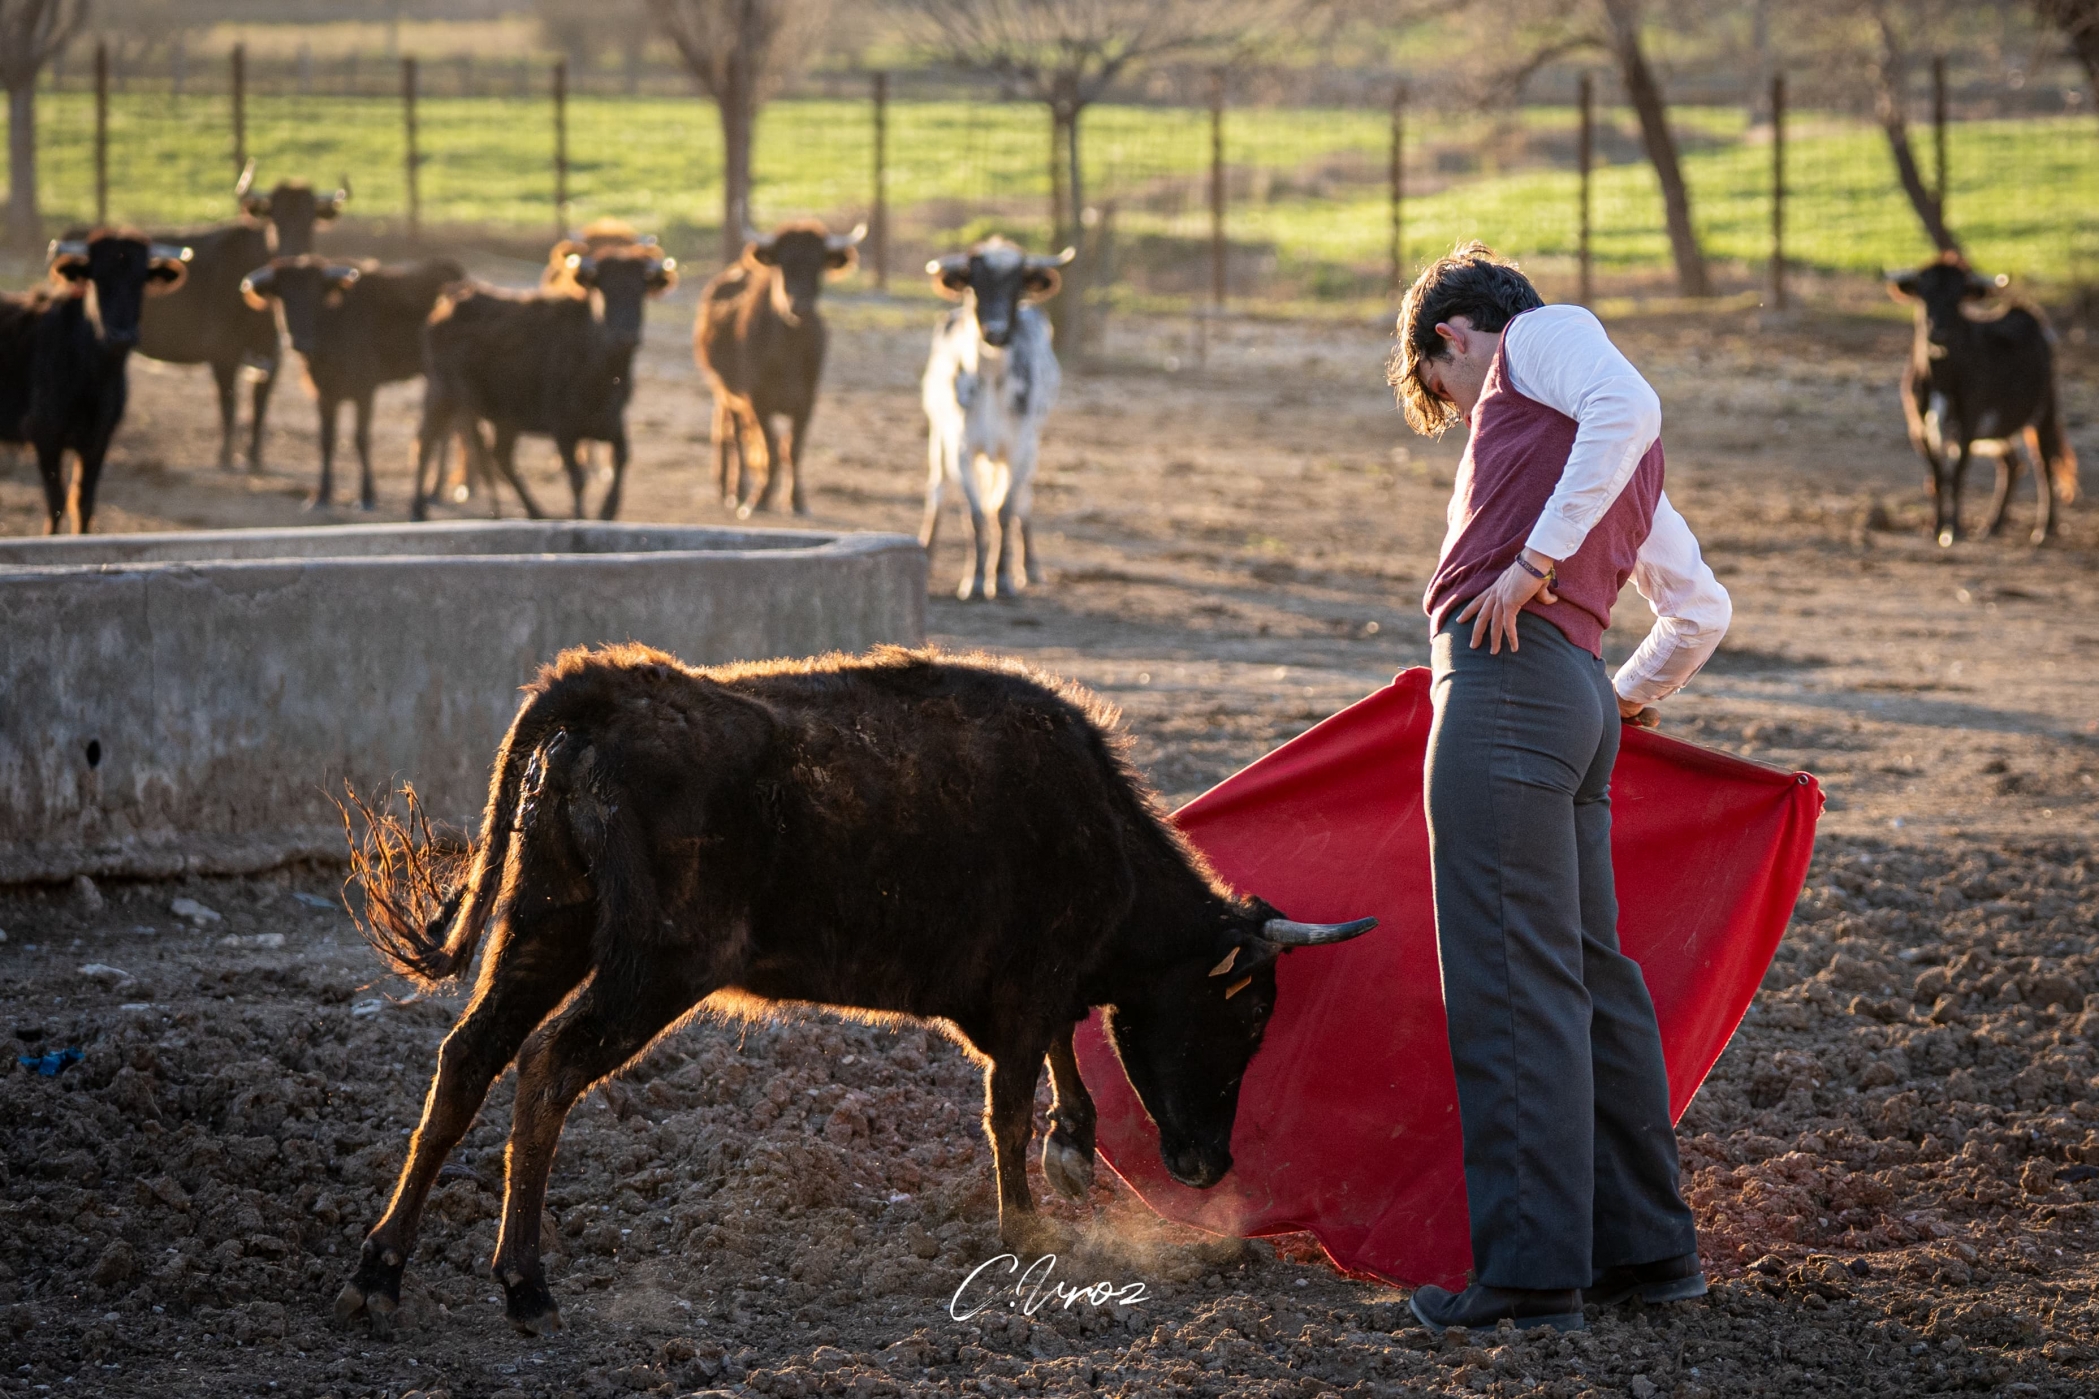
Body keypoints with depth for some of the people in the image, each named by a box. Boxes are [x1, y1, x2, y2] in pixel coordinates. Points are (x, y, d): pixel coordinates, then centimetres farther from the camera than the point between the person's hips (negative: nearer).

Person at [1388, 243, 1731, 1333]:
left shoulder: (1543, 335, 6)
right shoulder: (1625, 468, 29)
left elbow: (1627, 406, -17)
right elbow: (1700, 610, 35)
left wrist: (1538, 558, -18)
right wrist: (1626, 704, 46)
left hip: (1508, 677, -9)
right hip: (1576, 710, 9)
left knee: (1511, 985, -8)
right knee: (1592, 977, 14)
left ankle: (1531, 1274, -8)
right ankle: (1646, 1247, 21)